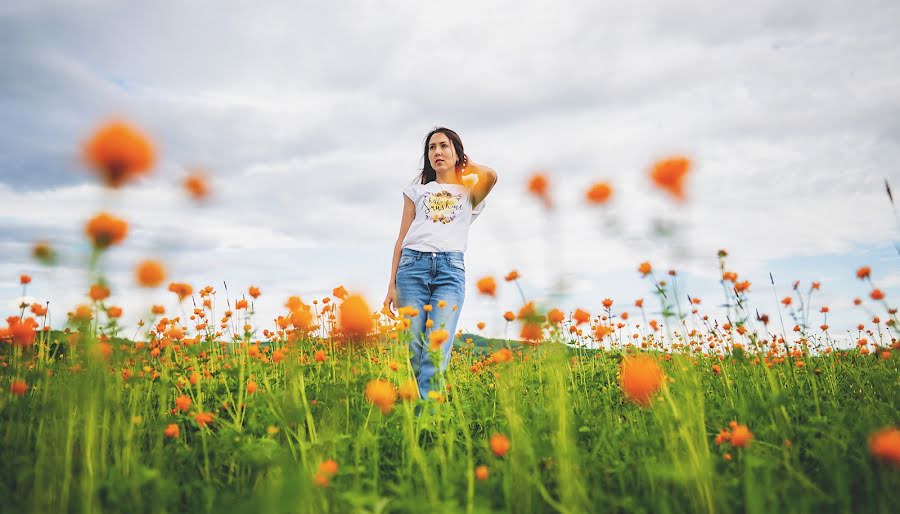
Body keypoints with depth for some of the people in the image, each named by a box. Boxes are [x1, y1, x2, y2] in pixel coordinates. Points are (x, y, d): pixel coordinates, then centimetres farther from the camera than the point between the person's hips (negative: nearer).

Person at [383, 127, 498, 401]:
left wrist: (466, 164, 15)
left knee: (437, 349, -13)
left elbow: (491, 176, -7)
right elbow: (402, 238, 17)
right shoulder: (417, 188, 22)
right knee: (413, 346, -6)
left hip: (451, 268, -1)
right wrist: (391, 285, 9)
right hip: (413, 265, 2)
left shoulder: (469, 192, 18)